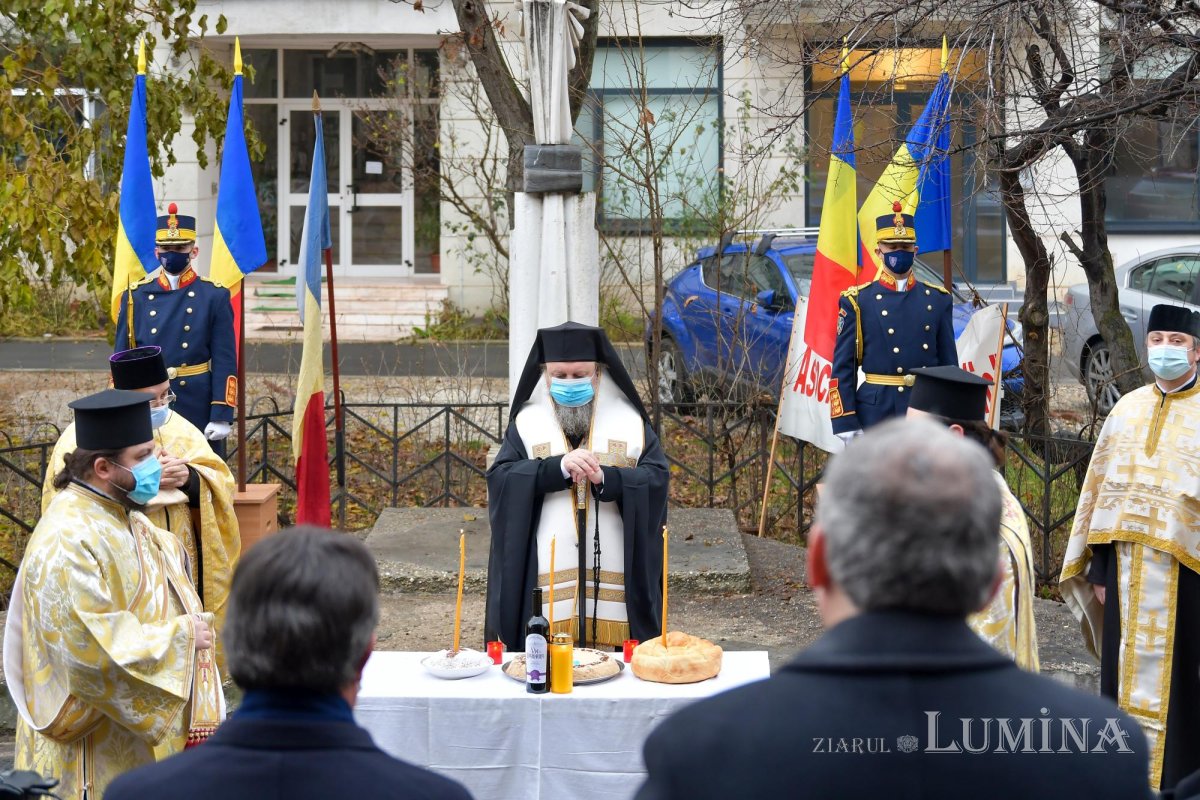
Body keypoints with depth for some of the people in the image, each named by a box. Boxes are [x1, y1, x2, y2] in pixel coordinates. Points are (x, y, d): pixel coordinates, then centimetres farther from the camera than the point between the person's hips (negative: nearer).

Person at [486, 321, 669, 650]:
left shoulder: (631, 423, 10)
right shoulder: (526, 423, 9)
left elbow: (656, 478, -1)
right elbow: (500, 478, -4)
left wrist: (605, 478, -19)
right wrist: (559, 467, -19)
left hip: (616, 581, 0)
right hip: (547, 580, 0)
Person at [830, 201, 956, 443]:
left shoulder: (938, 299, 9)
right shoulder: (856, 301, 1)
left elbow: (949, 365, 11)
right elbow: (842, 368, -1)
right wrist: (847, 425, -8)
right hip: (876, 413, -3)